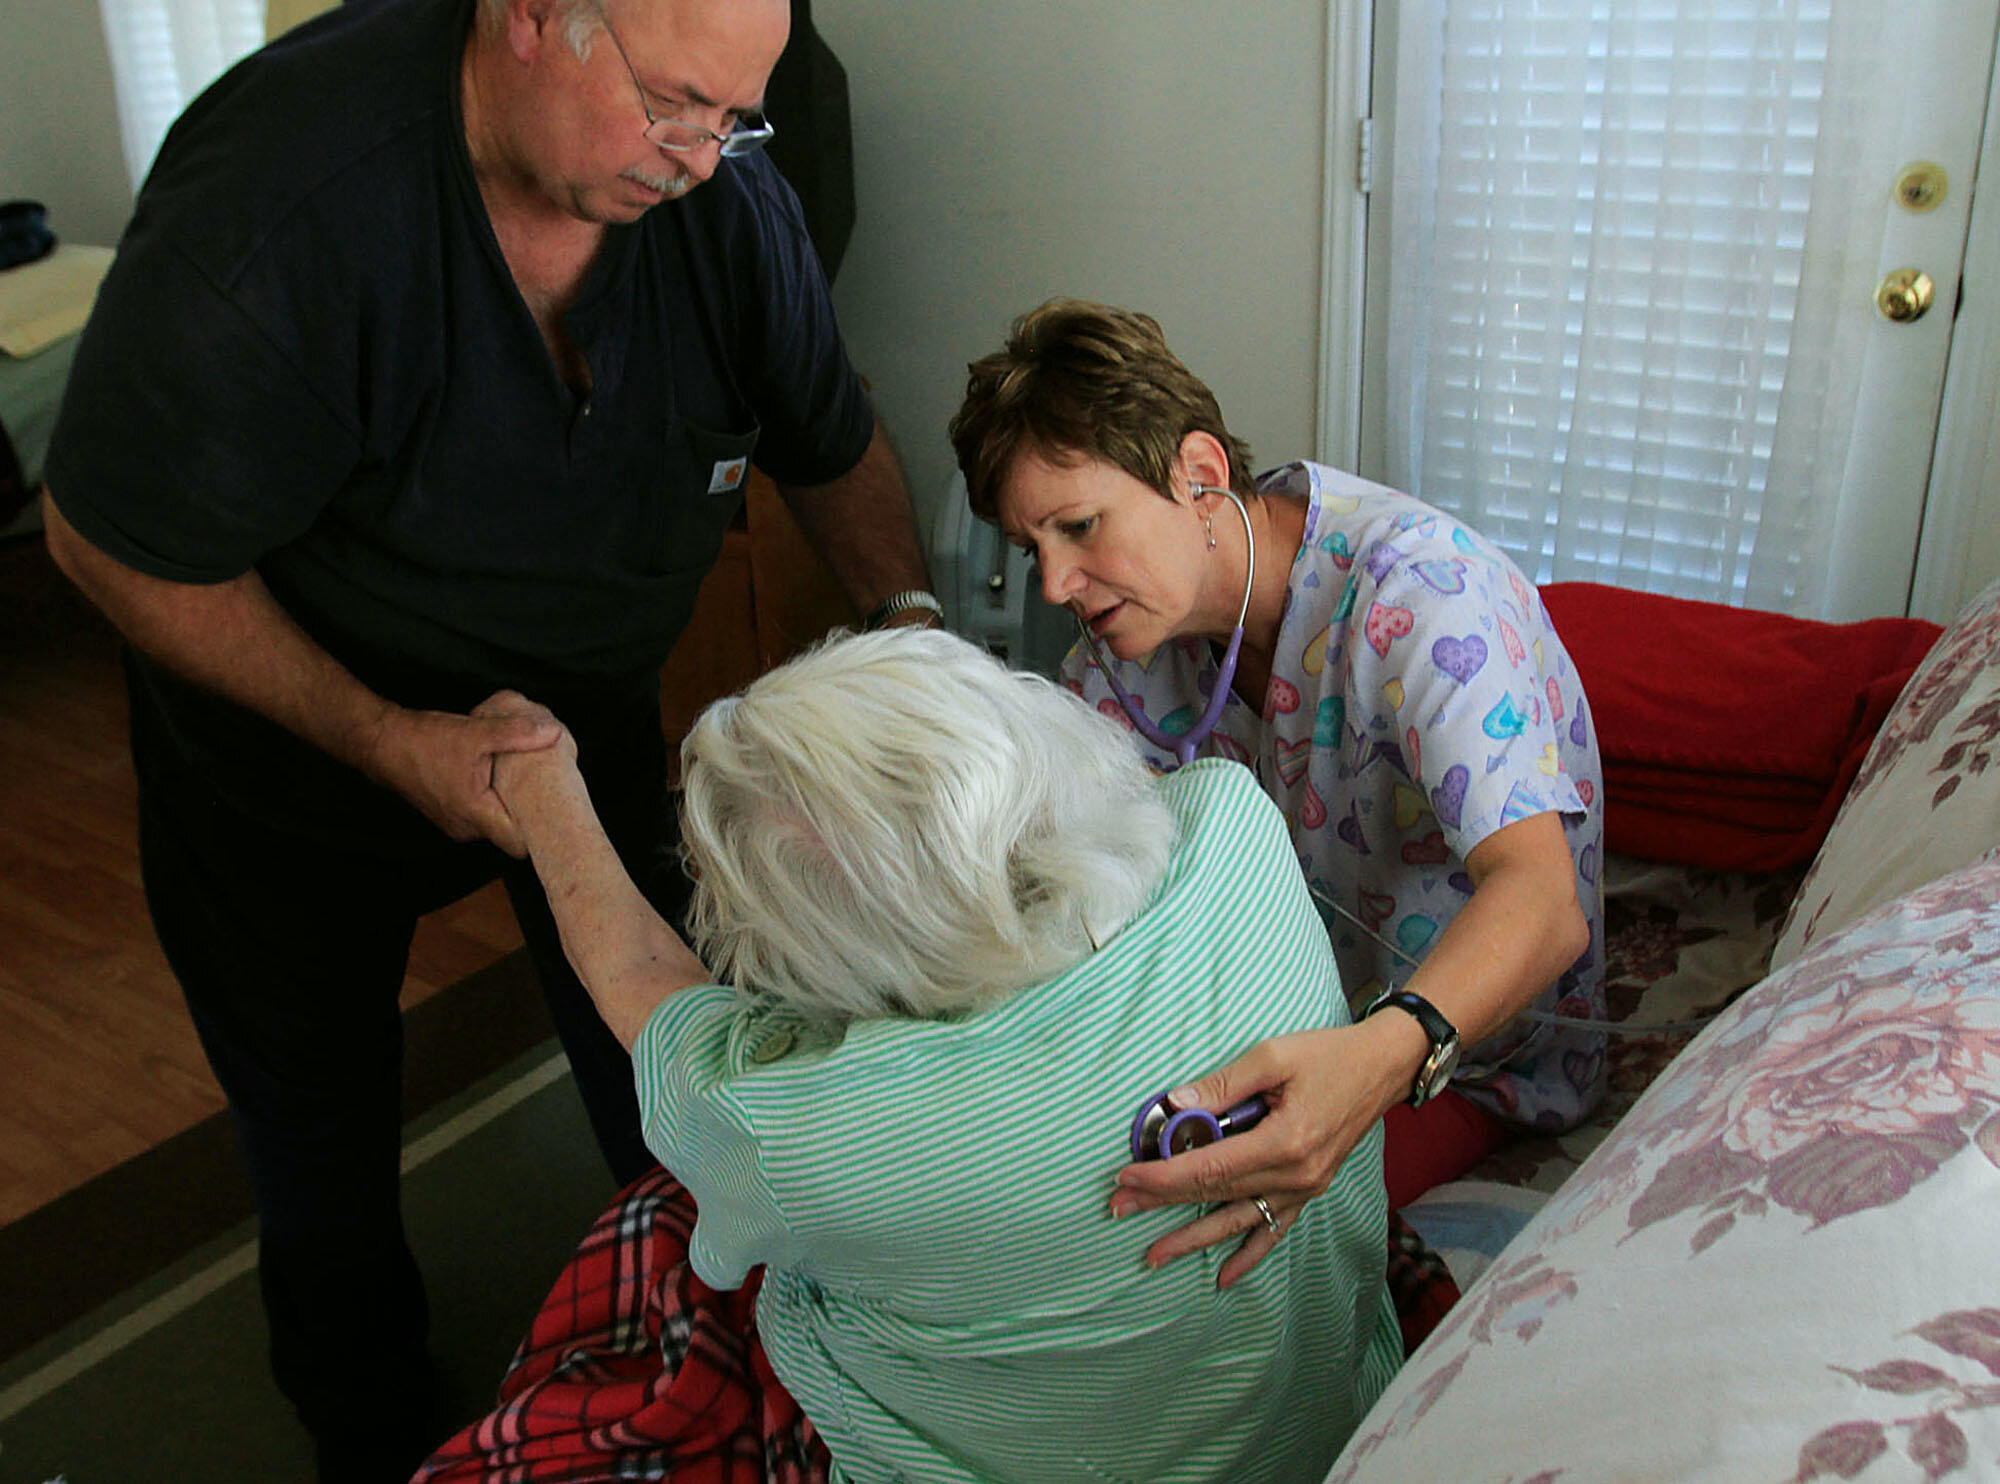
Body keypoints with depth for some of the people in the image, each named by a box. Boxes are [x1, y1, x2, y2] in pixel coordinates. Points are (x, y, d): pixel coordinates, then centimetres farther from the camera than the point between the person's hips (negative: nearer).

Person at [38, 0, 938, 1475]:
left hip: (583, 703, 4)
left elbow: (831, 438, -4)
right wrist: (387, 741, -27)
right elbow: (111, 540, -24)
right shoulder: (272, 204, -36)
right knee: (318, 1125, 17)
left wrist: (905, 608, -21)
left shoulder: (720, 187, -21)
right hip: (299, 730, -3)